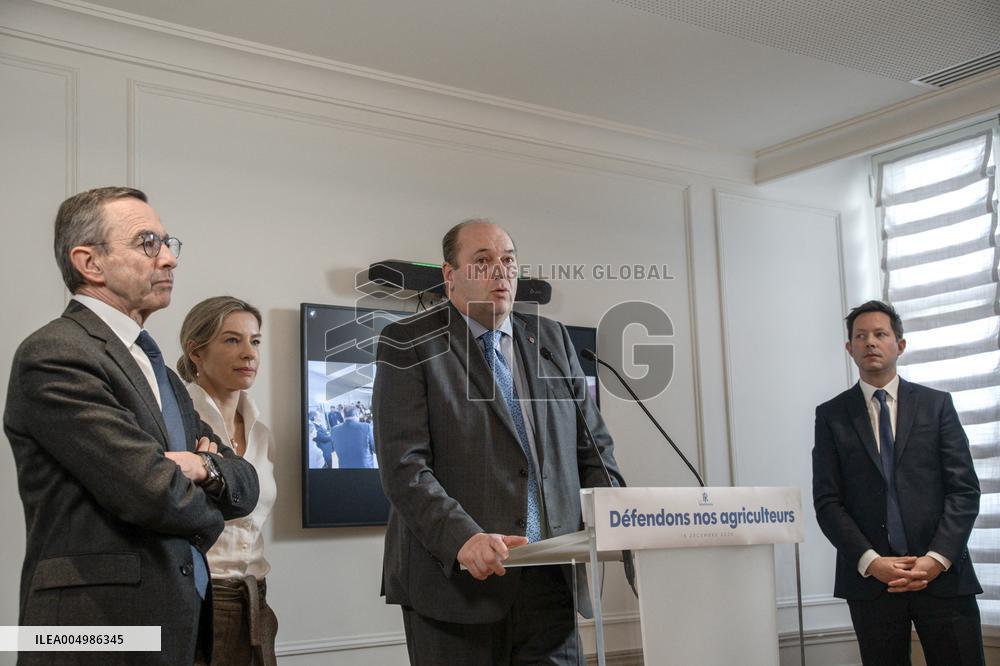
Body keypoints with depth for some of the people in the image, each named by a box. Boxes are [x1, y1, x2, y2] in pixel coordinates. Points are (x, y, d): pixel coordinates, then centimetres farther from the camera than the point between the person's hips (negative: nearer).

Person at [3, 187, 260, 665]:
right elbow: (154, 492, -21)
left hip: (180, 625, 8)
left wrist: (205, 468, -10)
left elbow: (246, 486, 12)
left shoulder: (156, 367, 16)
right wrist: (207, 512, 0)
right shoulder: (54, 355, -12)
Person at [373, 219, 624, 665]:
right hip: (455, 579, -4)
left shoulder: (552, 339, 14)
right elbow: (403, 465, -11)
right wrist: (462, 538, -24)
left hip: (552, 580, 4)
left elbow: (593, 444, 15)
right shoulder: (409, 344, -1)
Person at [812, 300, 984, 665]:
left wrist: (937, 558, -10)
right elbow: (827, 501, 1)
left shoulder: (937, 404, 8)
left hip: (943, 573, 0)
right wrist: (871, 562, -11)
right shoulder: (831, 415, 6)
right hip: (870, 578, 0)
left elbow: (964, 489, 2)